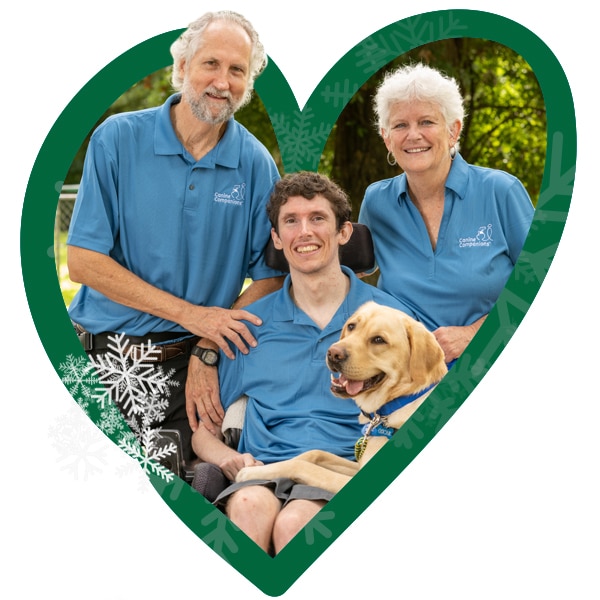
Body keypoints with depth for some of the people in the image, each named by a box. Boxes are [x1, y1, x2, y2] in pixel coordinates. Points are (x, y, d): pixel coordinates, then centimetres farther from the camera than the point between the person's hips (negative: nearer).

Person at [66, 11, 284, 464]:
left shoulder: (257, 165, 0)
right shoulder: (118, 139, -5)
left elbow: (271, 278, 2)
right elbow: (83, 261, -9)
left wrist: (209, 351, -12)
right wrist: (189, 314, -14)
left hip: (190, 360, 1)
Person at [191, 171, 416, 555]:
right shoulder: (251, 324, 16)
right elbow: (203, 430, 20)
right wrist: (228, 456, -4)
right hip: (263, 470, 2)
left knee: (294, 520, -34)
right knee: (250, 505, -34)